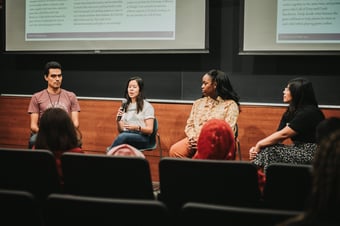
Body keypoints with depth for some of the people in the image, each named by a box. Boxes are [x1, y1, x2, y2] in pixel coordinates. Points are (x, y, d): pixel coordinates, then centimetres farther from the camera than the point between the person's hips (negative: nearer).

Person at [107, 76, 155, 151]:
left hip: (142, 138, -3)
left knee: (123, 136, -38)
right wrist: (118, 120, -2)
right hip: (126, 135, 4)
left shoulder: (147, 106, 4)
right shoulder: (124, 106, 20)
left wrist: (136, 127, -21)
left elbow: (150, 130, -2)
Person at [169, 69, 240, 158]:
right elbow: (189, 125, 18)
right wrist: (193, 137, -6)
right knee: (174, 151, -26)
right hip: (195, 140, 5)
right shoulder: (198, 103, 22)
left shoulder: (230, 105, 5)